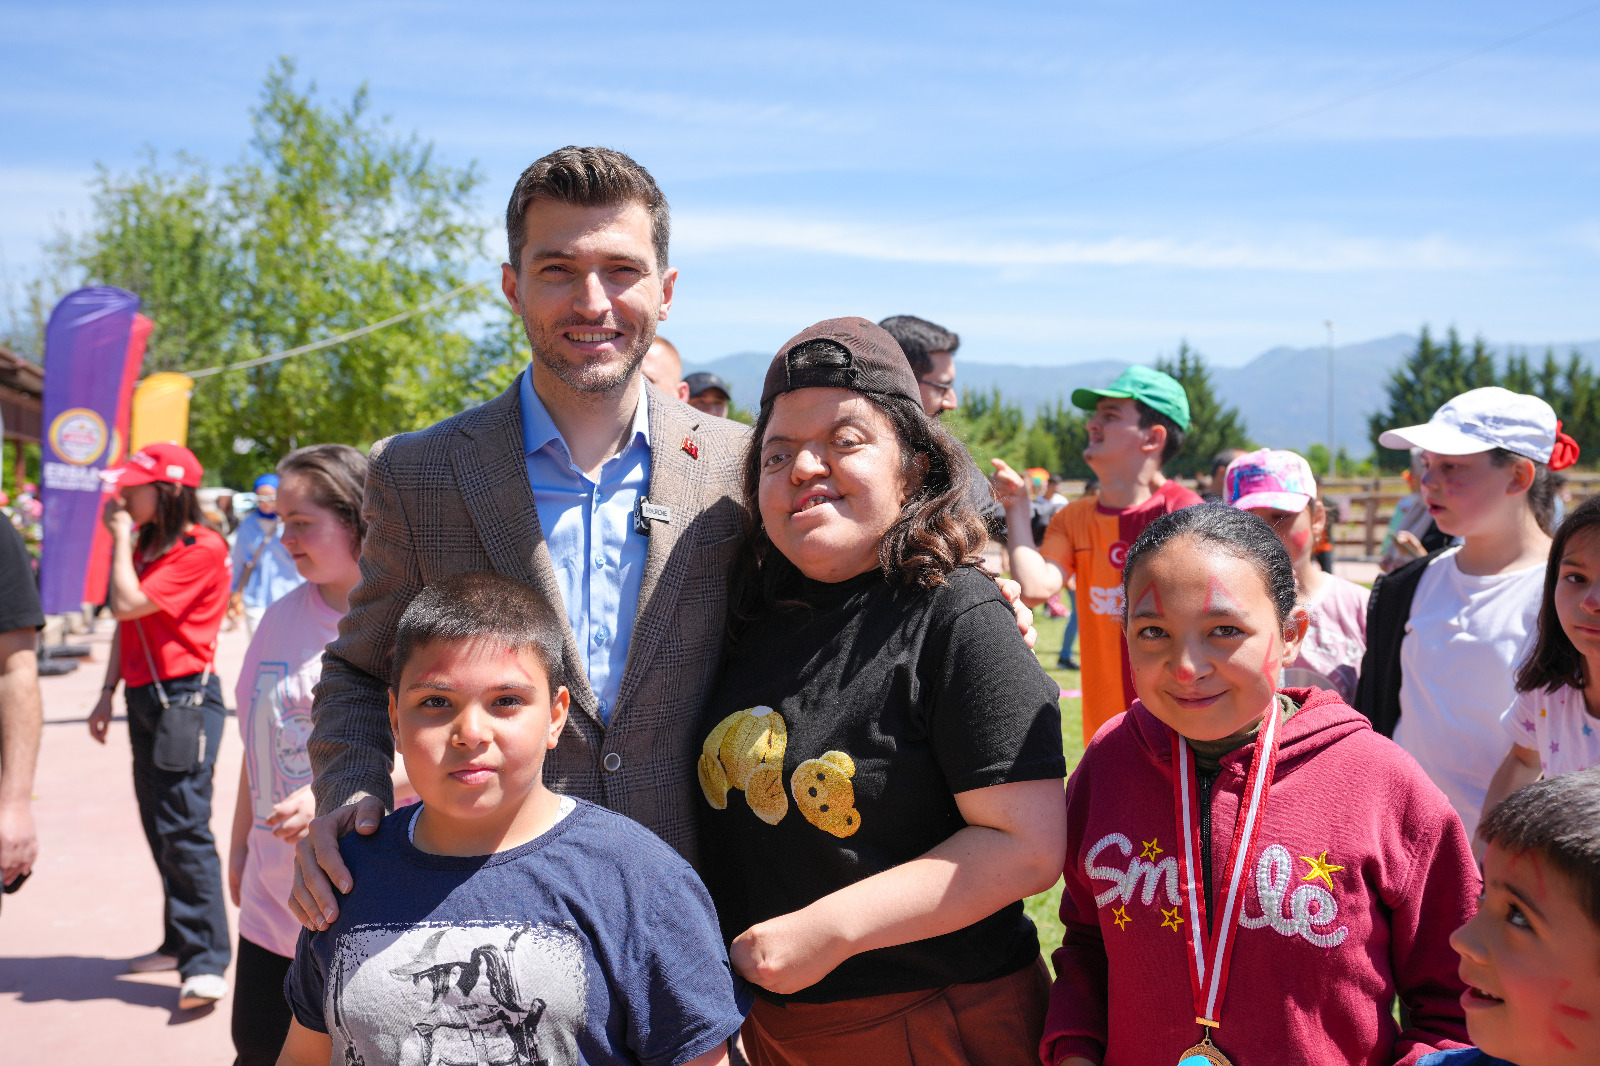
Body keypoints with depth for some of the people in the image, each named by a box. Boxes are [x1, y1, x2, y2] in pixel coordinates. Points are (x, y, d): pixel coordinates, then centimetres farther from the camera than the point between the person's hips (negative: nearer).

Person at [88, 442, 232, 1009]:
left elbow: (127, 605, -19)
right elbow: (124, 627, 19)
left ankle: (207, 963, -10)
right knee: (159, 828, 13)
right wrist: (108, 695, 15)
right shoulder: (146, 546, 15)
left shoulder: (202, 548, -14)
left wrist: (120, 537, -8)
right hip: (145, 698, 9)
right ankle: (181, 942, 24)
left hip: (185, 697, -9)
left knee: (185, 828, -12)